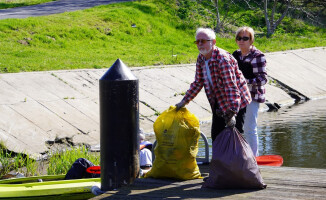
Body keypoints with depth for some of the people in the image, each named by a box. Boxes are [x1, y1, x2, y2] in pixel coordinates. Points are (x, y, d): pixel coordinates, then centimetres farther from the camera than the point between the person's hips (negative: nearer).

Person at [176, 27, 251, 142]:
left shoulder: (223, 59, -27)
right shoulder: (201, 59, -1)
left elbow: (231, 87, -30)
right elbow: (198, 83, 10)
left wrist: (232, 113, -34)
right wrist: (184, 101, 6)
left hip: (235, 103, -8)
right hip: (218, 105, 8)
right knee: (216, 136, 11)